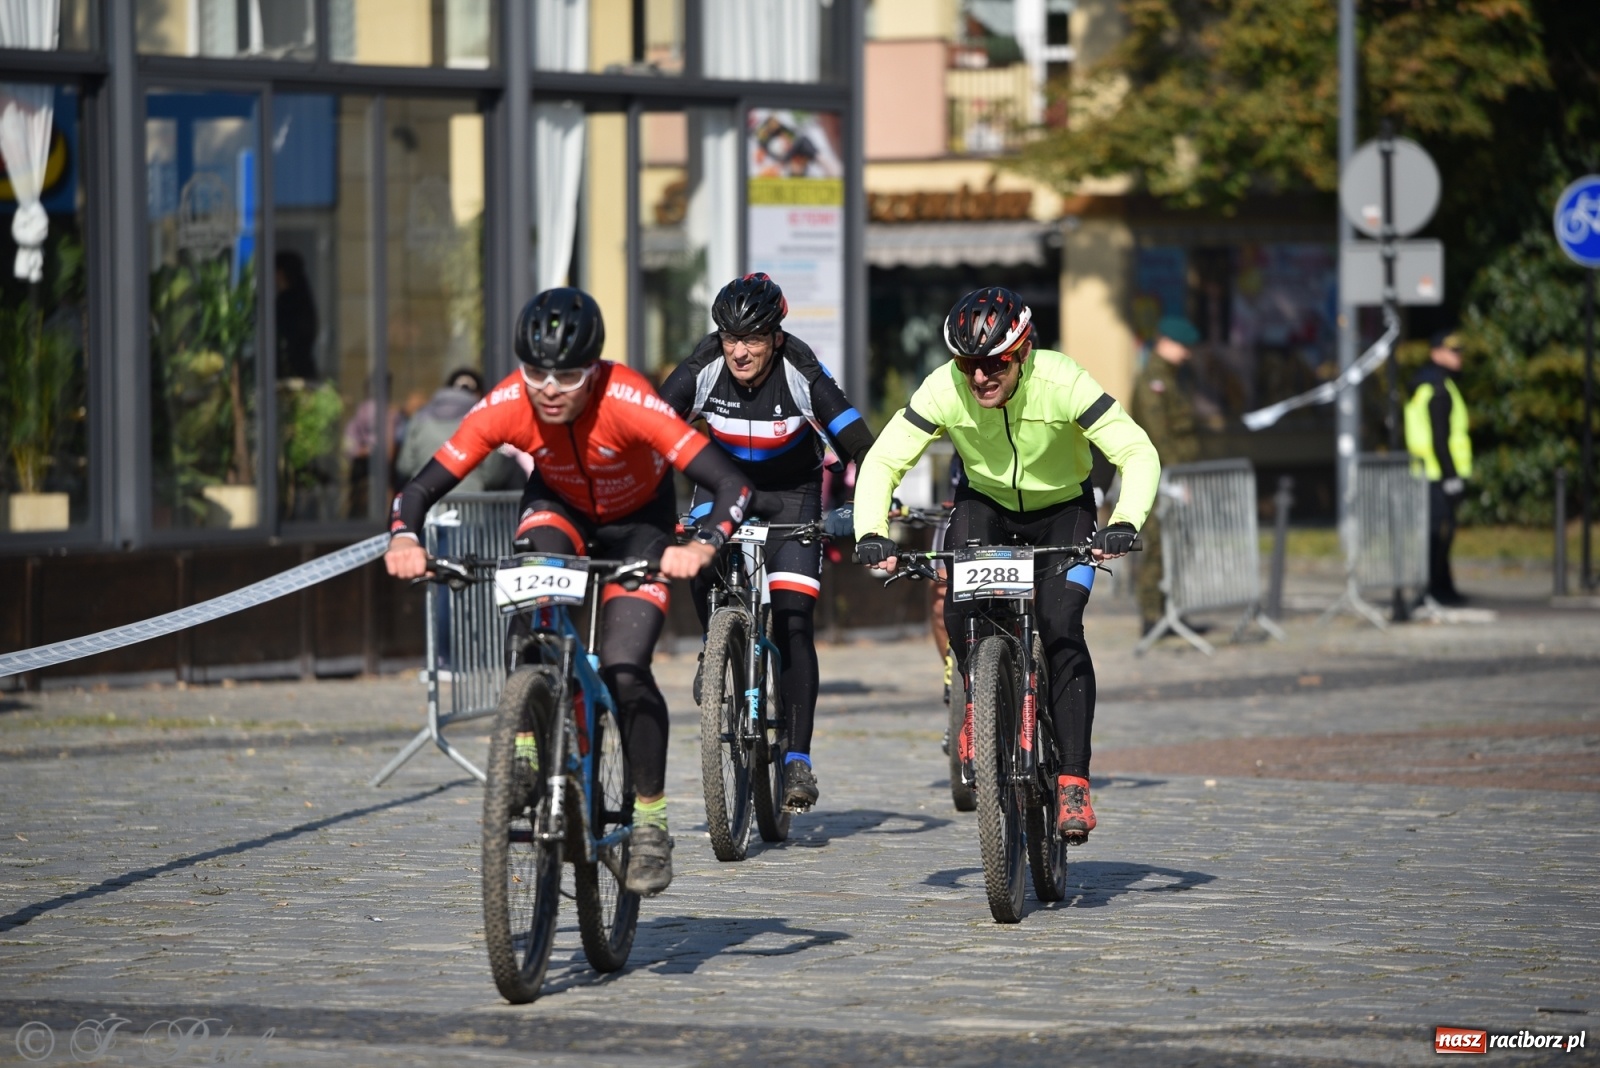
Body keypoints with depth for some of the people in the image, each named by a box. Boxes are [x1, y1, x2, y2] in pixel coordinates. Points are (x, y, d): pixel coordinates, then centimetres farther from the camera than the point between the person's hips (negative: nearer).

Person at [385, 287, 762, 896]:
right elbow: (422, 488, -27)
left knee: (625, 670, -19)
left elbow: (732, 485, -41)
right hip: (559, 506, 2)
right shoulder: (505, 406, -31)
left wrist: (703, 546, -60)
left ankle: (651, 819, 0)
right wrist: (405, 538, -48)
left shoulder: (629, 401, -38)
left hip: (637, 521, -2)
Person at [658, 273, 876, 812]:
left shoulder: (800, 369, -25)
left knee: (793, 620, -14)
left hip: (790, 491, -2)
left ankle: (798, 758, -11)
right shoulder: (704, 367, -22)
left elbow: (853, 437, -24)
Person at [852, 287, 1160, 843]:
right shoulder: (943, 390, -27)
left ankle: (1073, 781, -16)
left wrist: (1125, 523, -50)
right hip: (985, 502, 2)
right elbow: (882, 462, -21)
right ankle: (978, 703, 6)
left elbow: (1138, 453, -33)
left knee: (1062, 630, -21)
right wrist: (870, 534, -38)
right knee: (960, 608, -25)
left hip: (1062, 509, -2)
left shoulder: (1061, 383, -32)